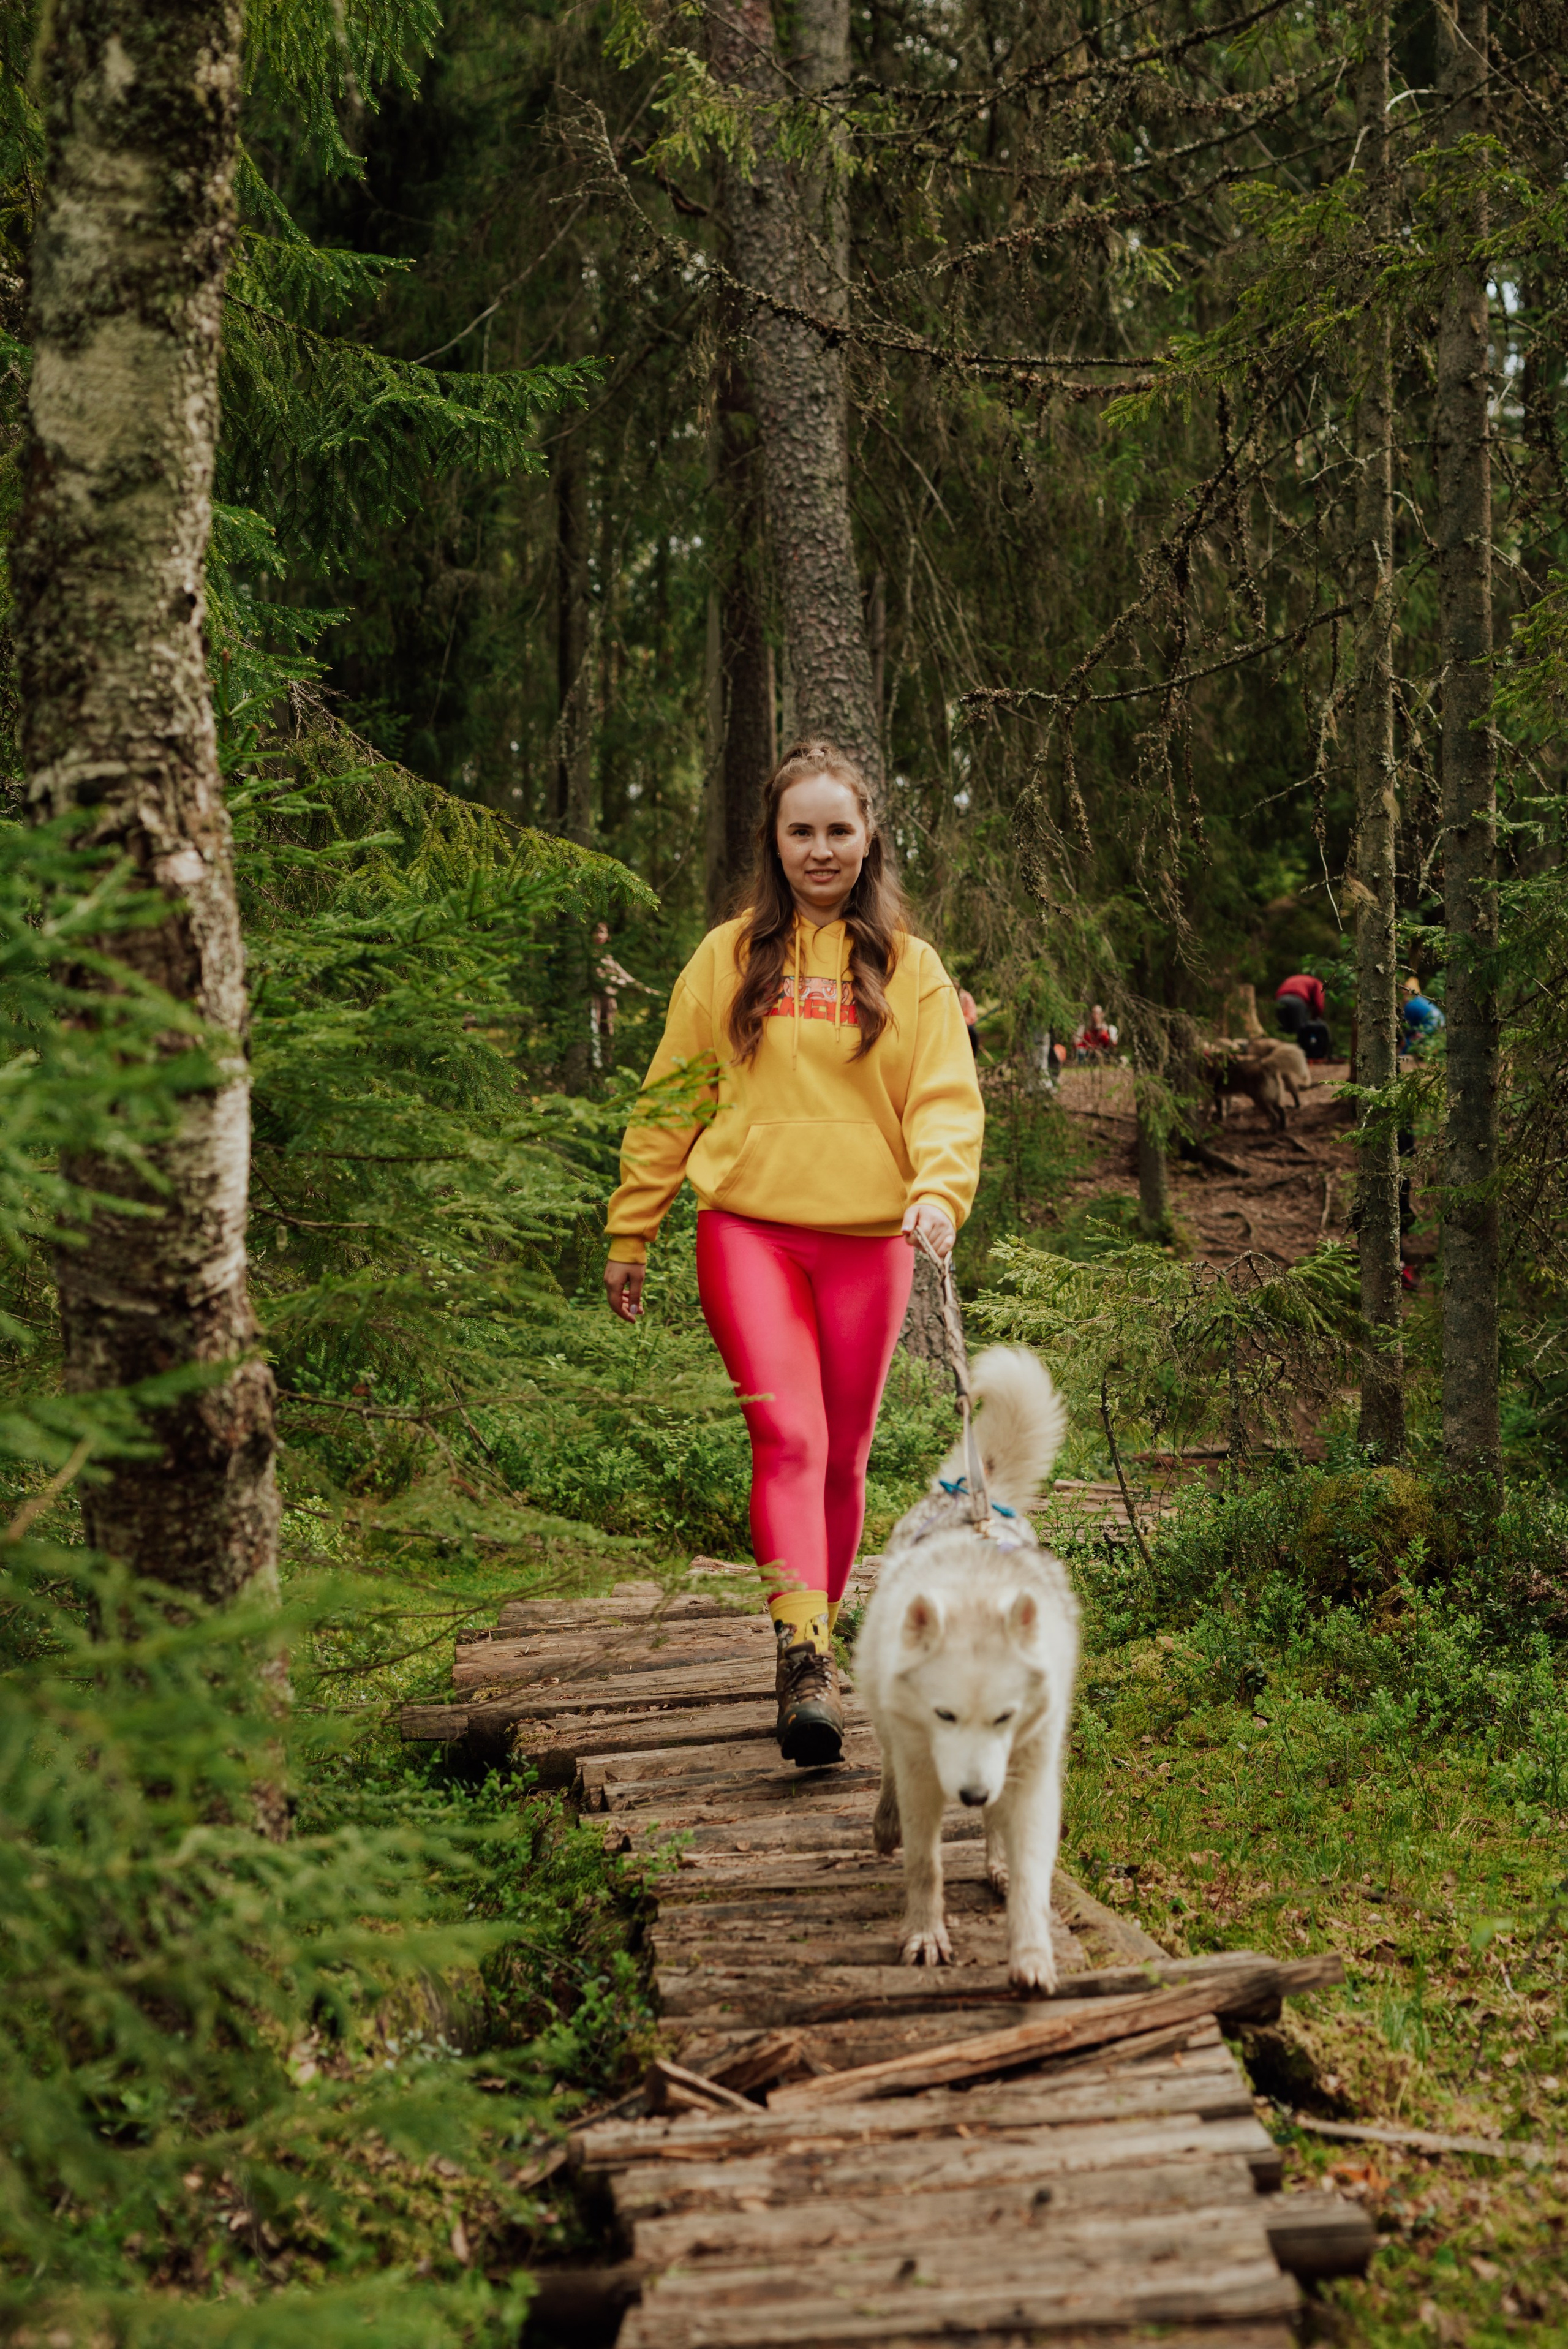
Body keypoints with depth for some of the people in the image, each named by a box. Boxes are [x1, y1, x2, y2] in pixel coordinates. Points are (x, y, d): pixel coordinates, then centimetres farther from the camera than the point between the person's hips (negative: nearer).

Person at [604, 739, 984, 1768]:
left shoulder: (910, 967, 7)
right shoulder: (729, 958, 8)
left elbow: (946, 1096, 1)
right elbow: (670, 1101, 12)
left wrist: (939, 1190, -19)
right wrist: (630, 1233, 11)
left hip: (867, 1238, 2)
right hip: (748, 1229, -1)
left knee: (841, 1455, 9)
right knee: (788, 1434, -18)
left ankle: (819, 1639, 26)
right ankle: (804, 1658, -28)